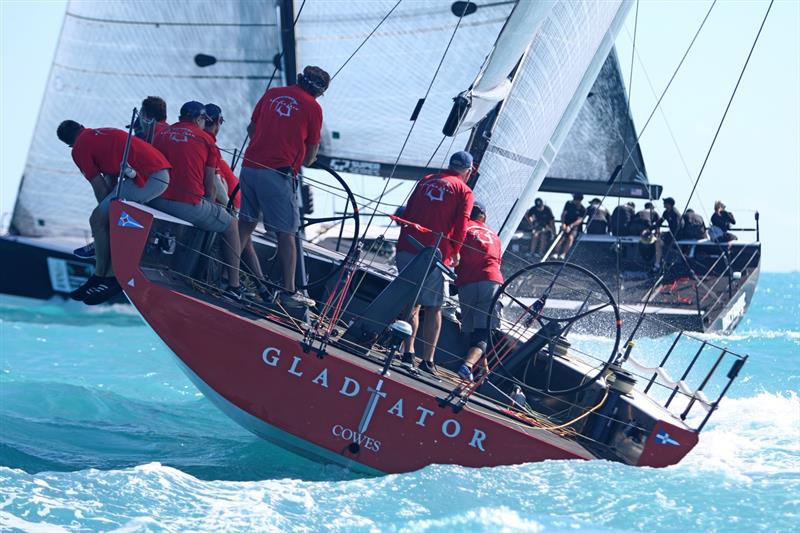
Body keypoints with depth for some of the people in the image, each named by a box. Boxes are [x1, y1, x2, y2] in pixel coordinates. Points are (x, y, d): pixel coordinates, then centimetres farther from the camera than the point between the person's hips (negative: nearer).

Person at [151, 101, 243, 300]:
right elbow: (210, 185, 2)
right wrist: (209, 204, 22)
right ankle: (233, 285, 16)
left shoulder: (161, 134, 16)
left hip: (157, 201, 5)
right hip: (190, 205, -5)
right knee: (230, 225, 19)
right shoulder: (205, 138, 4)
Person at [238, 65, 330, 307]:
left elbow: (251, 128, 22)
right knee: (286, 233, 2)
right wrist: (305, 160, 27)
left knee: (246, 223, 18)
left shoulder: (272, 93, 14)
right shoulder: (313, 107, 1)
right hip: (277, 174, -5)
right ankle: (289, 291, 4)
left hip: (250, 167, 5)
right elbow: (311, 152, 5)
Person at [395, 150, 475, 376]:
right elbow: (461, 225, -5)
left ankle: (408, 353, 9)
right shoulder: (464, 191, 4)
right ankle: (428, 360, -1)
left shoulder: (427, 180, 18)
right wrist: (455, 253, 7)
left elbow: (406, 213, 17)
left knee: (411, 302, 15)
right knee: (433, 307, 3)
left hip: (406, 249, 4)